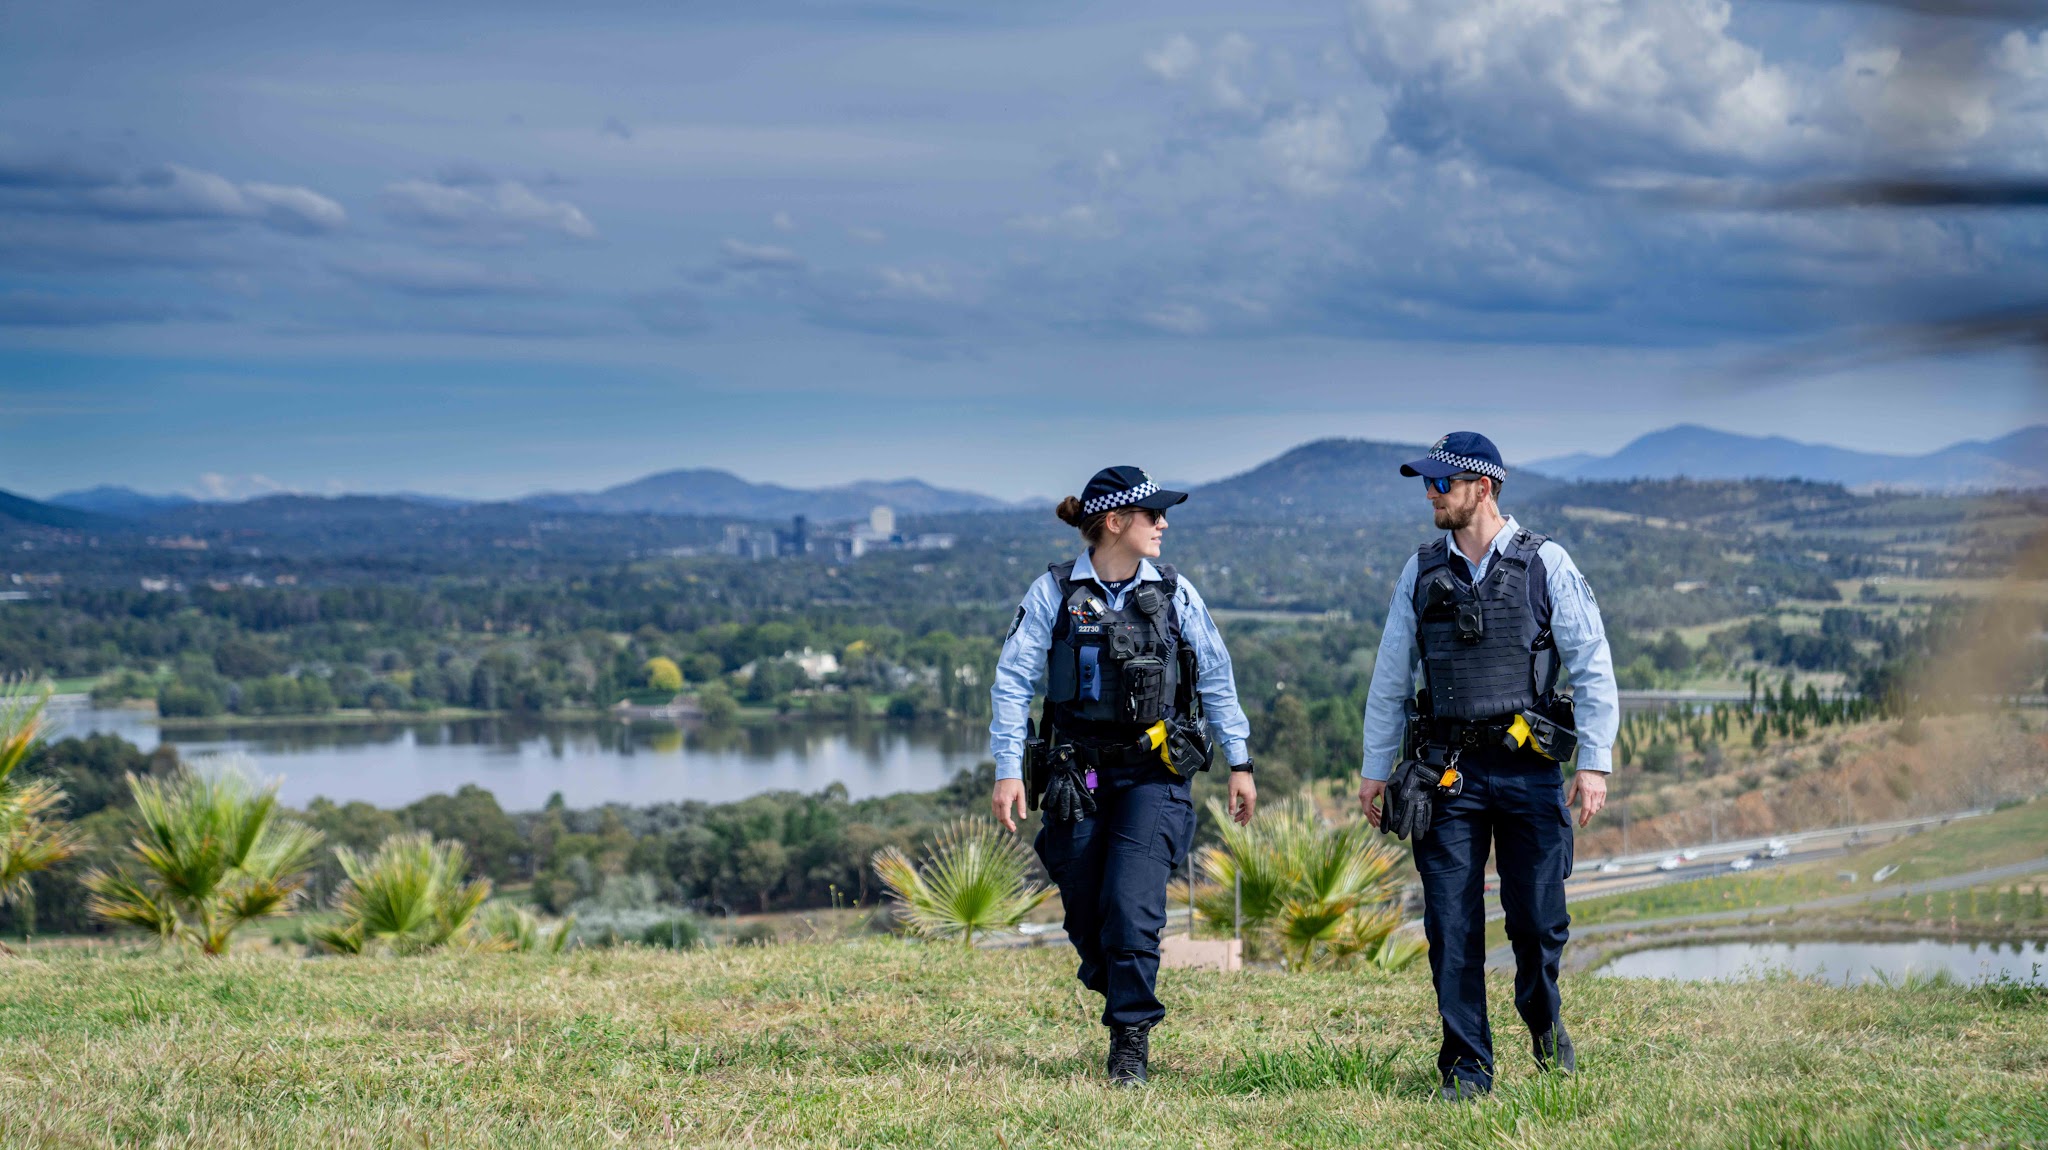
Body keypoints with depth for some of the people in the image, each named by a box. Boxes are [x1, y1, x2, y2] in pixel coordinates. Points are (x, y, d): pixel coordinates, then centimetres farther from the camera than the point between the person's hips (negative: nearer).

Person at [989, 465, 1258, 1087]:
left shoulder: (1173, 592, 3)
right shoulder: (1054, 592, -2)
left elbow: (1216, 678, 11)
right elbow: (1013, 680, -1)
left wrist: (1239, 762, 9)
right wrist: (1007, 770, -6)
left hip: (1154, 772, -1)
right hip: (1078, 773, 1)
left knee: (1132, 906, -14)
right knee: (1085, 914, 4)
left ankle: (1131, 1042, -3)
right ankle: (1123, 1001, 31)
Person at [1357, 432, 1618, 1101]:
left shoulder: (1546, 565, 0)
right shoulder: (1421, 573, 9)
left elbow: (1592, 666, 0)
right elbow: (1390, 678, 15)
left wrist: (1595, 762, -6)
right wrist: (1376, 769, 13)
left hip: (1529, 769, -2)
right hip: (1448, 770, 2)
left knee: (1537, 918, -1)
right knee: (1452, 925, -3)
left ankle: (1542, 1017, 30)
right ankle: (1466, 1067, 5)